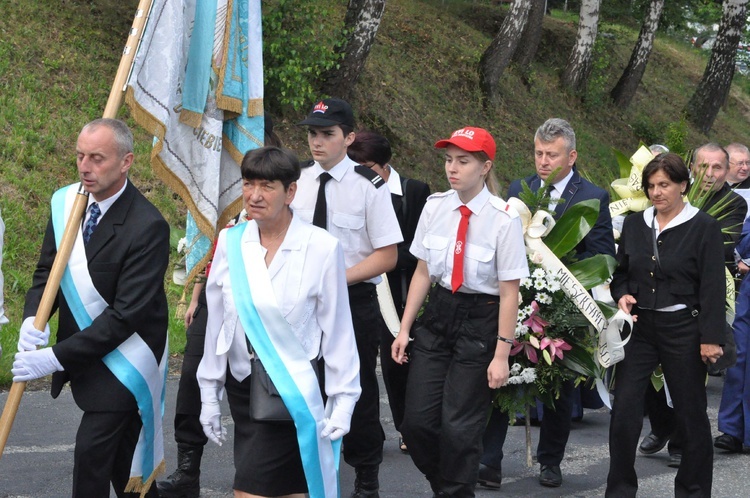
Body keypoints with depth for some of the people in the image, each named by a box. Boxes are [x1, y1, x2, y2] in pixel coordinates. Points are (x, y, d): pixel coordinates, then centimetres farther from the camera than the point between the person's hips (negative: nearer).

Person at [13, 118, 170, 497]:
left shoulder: (147, 227, -23)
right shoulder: (67, 203, -2)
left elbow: (126, 314, -24)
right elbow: (46, 271, 7)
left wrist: (57, 357, -26)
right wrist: (32, 319, -15)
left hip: (121, 362, -6)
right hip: (82, 353, 7)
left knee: (92, 449, -11)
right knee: (121, 446, 18)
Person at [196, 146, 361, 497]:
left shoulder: (322, 248, -9)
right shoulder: (231, 242, 1)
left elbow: (337, 330, -4)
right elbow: (216, 323, 9)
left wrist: (342, 400, -3)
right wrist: (209, 394, 12)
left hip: (293, 387, -4)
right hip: (242, 384, 4)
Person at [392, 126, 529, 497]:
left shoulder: (504, 219, -14)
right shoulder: (435, 207, -1)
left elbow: (509, 292, -11)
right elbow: (423, 272, 7)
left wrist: (501, 355, -11)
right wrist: (405, 328, 5)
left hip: (480, 321, -4)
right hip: (437, 314, 4)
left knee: (459, 426, 0)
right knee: (417, 421, 2)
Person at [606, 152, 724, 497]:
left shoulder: (704, 227, -5)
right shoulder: (634, 224, 8)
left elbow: (713, 287, -7)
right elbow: (621, 272, 18)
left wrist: (710, 338, -13)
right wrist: (622, 296, -3)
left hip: (682, 328, -4)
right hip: (638, 327, 4)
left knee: (690, 413, 5)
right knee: (624, 409, -1)